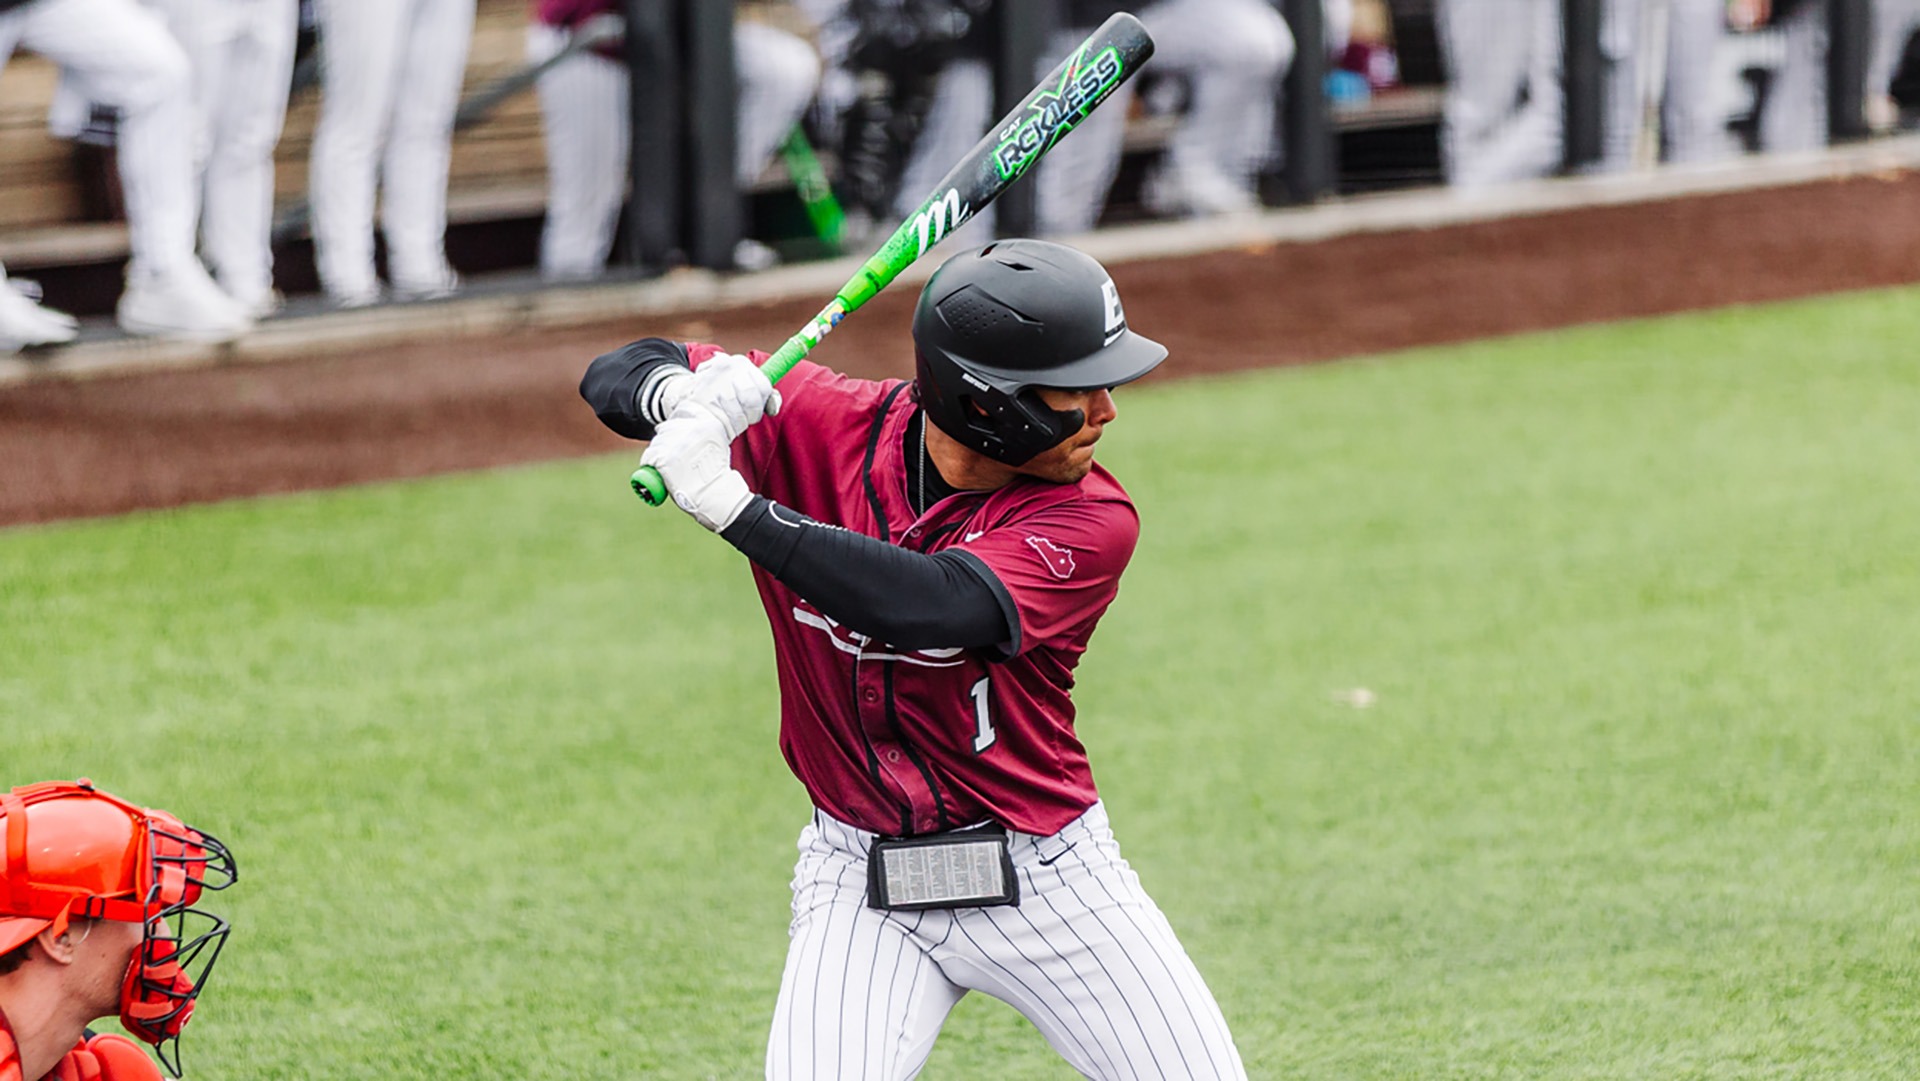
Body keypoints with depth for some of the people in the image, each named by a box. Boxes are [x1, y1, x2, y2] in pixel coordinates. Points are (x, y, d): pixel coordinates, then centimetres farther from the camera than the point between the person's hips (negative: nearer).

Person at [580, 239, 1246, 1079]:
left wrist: (733, 505, -38)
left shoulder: (1090, 522, -17)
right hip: (860, 885, 0)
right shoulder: (821, 425, -10)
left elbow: (933, 607, -34)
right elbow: (617, 378, -5)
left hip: (1040, 874, 0)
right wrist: (682, 393, -30)